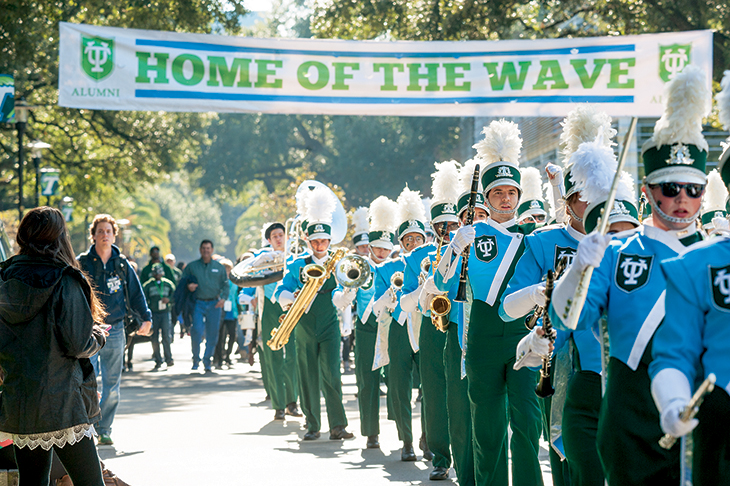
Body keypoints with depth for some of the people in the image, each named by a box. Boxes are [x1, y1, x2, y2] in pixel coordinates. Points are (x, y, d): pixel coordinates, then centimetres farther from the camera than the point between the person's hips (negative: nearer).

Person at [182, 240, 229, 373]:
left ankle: (207, 362, 13)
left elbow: (225, 285, 13)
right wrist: (188, 286, -10)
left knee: (212, 335, 1)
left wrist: (223, 298, -4)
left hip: (214, 304, 2)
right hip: (198, 303, -2)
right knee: (197, 332, -14)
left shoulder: (219, 267, 12)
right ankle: (196, 360, 2)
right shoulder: (191, 266, 9)